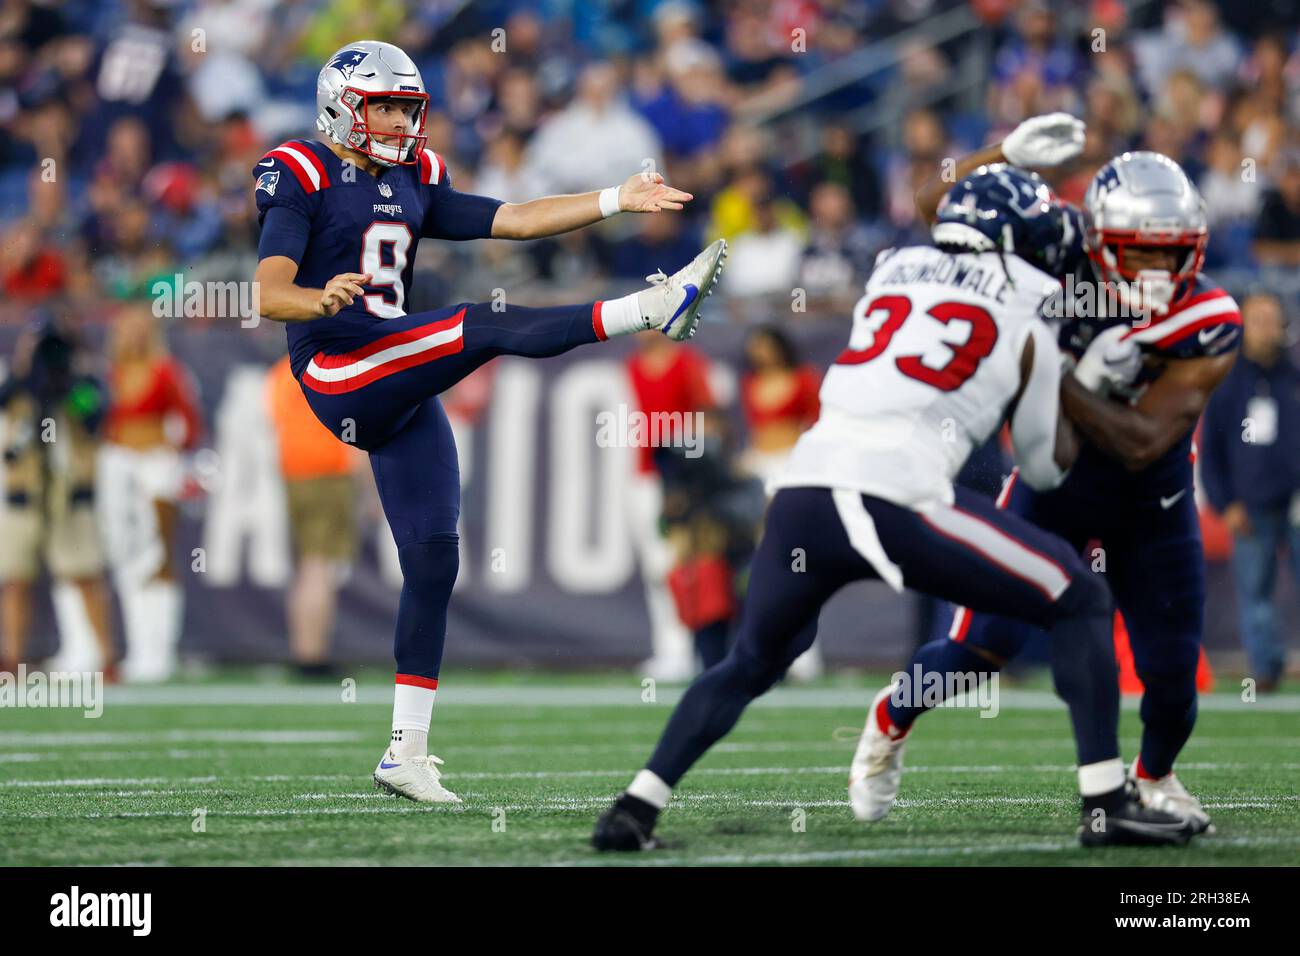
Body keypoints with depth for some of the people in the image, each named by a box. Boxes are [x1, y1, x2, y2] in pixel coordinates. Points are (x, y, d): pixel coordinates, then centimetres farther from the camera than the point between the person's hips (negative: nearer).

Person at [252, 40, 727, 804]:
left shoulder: (414, 184, 17)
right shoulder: (304, 181, -6)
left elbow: (514, 221, 14)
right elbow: (270, 293, -18)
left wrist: (617, 200, 7)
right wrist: (323, 300, -39)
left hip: (401, 390, 8)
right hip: (338, 376, -7)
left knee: (434, 562, 2)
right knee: (483, 326, -25)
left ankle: (407, 753, 6)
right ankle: (656, 307, -24)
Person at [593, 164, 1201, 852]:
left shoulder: (893, 272, 23)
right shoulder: (1026, 331, 14)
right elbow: (1047, 465, 20)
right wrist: (1085, 385, 33)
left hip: (805, 493, 4)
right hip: (900, 500, -4)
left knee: (751, 665, 27)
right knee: (1080, 603, 11)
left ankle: (636, 808, 14)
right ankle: (1107, 807, 4)